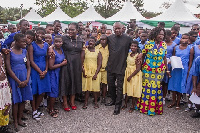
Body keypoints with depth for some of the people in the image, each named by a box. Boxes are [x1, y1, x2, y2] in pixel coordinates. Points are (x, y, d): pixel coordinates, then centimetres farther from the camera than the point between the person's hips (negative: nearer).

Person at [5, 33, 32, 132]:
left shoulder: (25, 51, 5)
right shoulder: (9, 52, -10)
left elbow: (28, 67, 6)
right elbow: (9, 69, -12)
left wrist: (27, 80, -6)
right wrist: (19, 81, -12)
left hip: (25, 77, 5)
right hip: (14, 77, -4)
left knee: (23, 99, 9)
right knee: (16, 100, 2)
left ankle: (19, 119, 25)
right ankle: (15, 122, 17)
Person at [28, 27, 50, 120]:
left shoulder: (46, 45, 8)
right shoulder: (32, 45, -7)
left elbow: (47, 59, 10)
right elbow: (31, 61, -10)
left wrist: (45, 71, -3)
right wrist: (40, 71, -11)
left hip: (44, 71, 5)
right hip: (35, 70, -5)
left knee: (42, 92, 9)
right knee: (34, 92, 4)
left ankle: (36, 109, 28)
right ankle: (34, 111, 18)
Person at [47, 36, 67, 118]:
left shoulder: (61, 49, 3)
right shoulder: (52, 52, -20)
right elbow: (51, 66, -22)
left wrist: (64, 61, 0)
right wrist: (62, 64, -14)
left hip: (59, 72, 8)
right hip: (53, 73, -7)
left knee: (56, 90, 14)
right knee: (54, 90, -2)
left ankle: (50, 107, 28)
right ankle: (51, 110, 12)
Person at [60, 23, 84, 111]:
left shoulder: (80, 40, 5)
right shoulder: (64, 38, -6)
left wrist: (82, 65, 11)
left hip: (77, 64, 4)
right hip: (67, 63, -4)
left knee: (75, 81, 10)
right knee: (66, 81, 3)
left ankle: (72, 101, 26)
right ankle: (65, 102, 17)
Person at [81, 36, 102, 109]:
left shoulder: (98, 51, 3)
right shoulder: (84, 51, 5)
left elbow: (99, 64, -1)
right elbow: (81, 62, 1)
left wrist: (96, 74, -10)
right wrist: (83, 71, -9)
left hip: (95, 72, 0)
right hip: (86, 72, 0)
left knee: (95, 87, 1)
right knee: (86, 87, 2)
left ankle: (96, 102, 15)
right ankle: (86, 102, 12)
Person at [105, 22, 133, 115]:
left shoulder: (128, 39, -4)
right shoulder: (109, 38, 5)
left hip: (121, 66, -4)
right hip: (110, 66, 4)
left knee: (119, 86, 3)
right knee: (110, 84, 15)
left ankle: (118, 105, 14)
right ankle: (113, 100, 37)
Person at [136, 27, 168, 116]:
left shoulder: (164, 44, 2)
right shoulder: (149, 44, -8)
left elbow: (164, 58, 8)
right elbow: (142, 57, -1)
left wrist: (167, 69, 10)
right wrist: (140, 67, 1)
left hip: (159, 71, 3)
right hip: (148, 70, -2)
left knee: (157, 88, 8)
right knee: (147, 87, 6)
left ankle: (156, 108, 23)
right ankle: (145, 107, 22)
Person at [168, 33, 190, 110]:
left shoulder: (190, 49, -2)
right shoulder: (176, 48, 5)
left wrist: (188, 71, -7)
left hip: (184, 69, -2)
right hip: (175, 69, 2)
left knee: (181, 86, 4)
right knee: (174, 85, 6)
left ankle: (178, 103, 17)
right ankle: (174, 101, 20)